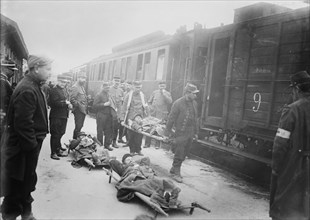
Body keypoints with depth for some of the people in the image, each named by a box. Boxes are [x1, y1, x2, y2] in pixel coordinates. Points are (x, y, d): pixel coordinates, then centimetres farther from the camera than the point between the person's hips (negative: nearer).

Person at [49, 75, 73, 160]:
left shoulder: (63, 90, 17)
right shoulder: (54, 90, -12)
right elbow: (54, 103, -23)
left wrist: (69, 105, 4)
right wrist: (65, 103, -15)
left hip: (63, 116, 9)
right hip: (56, 116, -9)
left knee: (60, 134, 17)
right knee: (55, 135, -2)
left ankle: (58, 149, 30)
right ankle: (53, 153, 5)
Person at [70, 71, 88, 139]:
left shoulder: (82, 87, 17)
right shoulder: (75, 87, -12)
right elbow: (72, 99, -19)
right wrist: (79, 105, -19)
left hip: (83, 111, 9)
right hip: (78, 111, -9)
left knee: (80, 126, 15)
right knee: (78, 127, -5)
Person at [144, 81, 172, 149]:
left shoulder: (167, 93, 6)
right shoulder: (154, 92, 12)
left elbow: (170, 102, -11)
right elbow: (149, 102, 17)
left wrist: (164, 94, -13)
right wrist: (151, 107, 1)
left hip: (162, 115, -2)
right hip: (153, 114, 2)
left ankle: (157, 144, 7)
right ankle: (147, 143, 9)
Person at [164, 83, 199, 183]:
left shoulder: (194, 103, 8)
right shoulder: (178, 103, -11)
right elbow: (171, 118, -9)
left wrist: (195, 132, 16)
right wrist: (167, 132, -8)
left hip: (190, 134, 7)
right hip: (181, 133, -6)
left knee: (184, 154, 13)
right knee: (179, 154, -2)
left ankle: (174, 169, 27)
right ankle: (176, 173, 10)